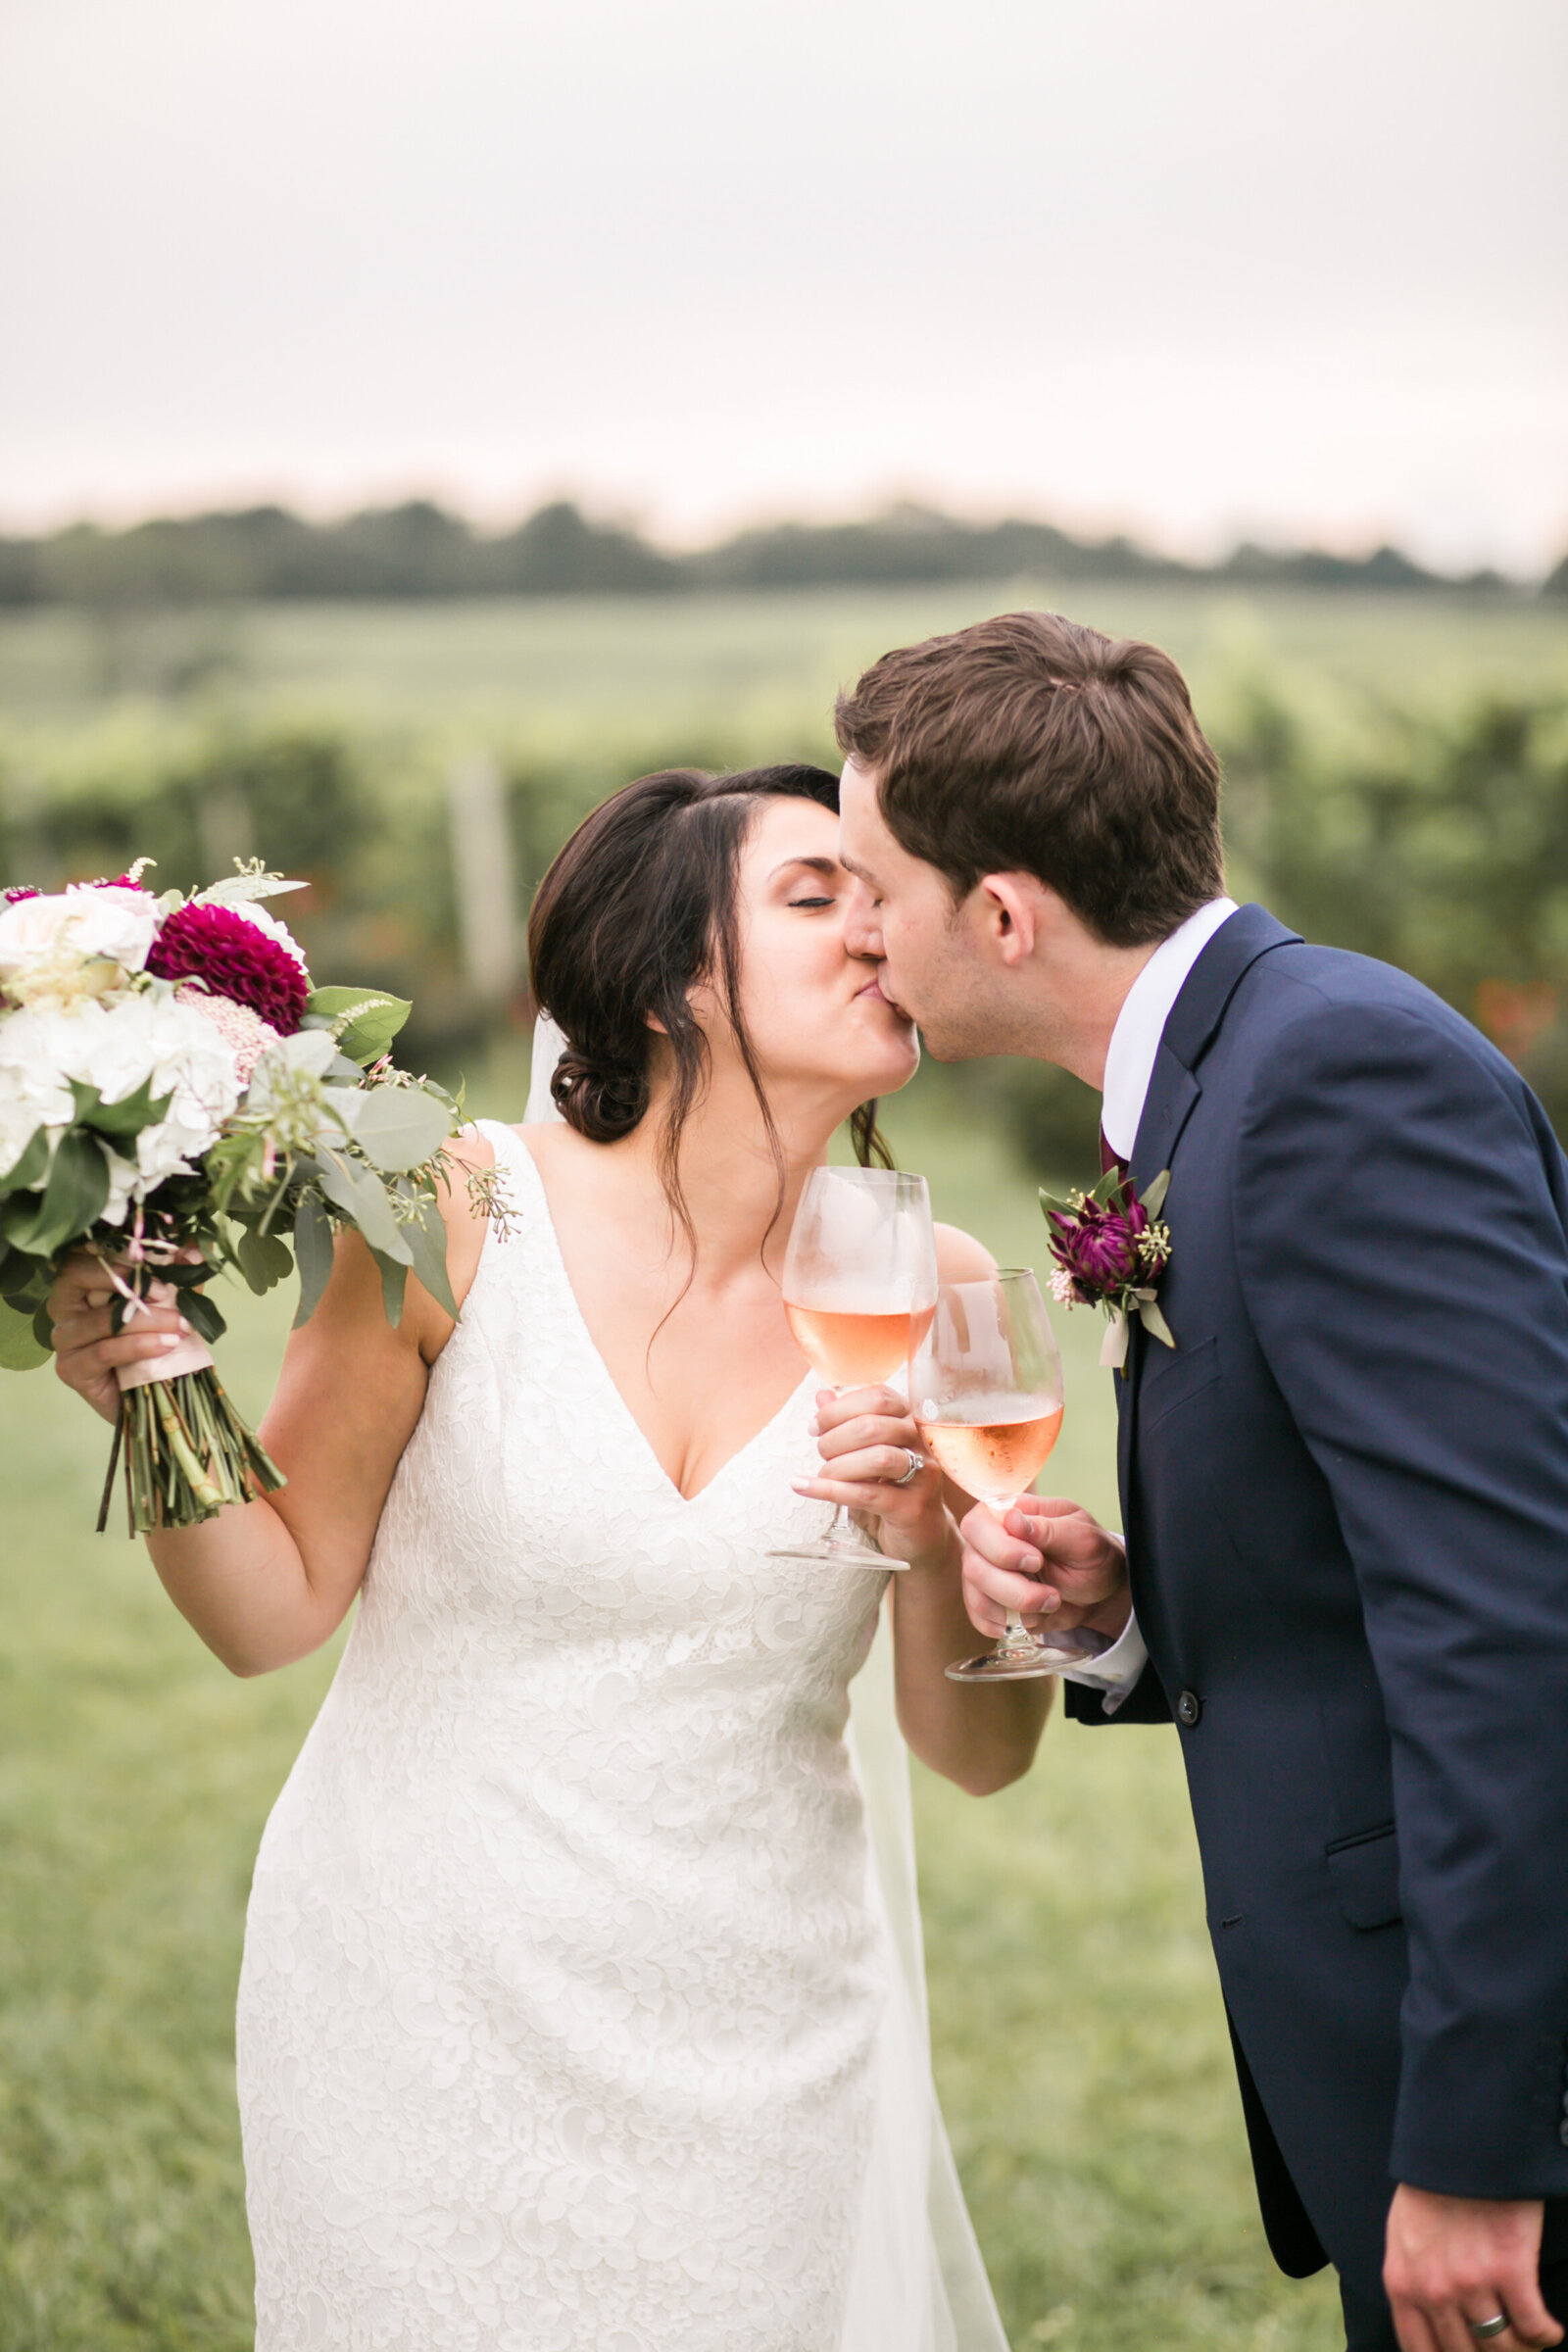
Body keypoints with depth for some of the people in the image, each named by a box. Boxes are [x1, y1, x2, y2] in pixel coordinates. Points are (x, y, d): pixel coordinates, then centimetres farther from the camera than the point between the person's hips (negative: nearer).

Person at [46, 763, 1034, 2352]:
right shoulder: (457, 1217, -12)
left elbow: (981, 1753, 1)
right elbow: (276, 1608, -3)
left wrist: (938, 1545, -17)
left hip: (759, 2034, 2)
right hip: (434, 2020, -2)